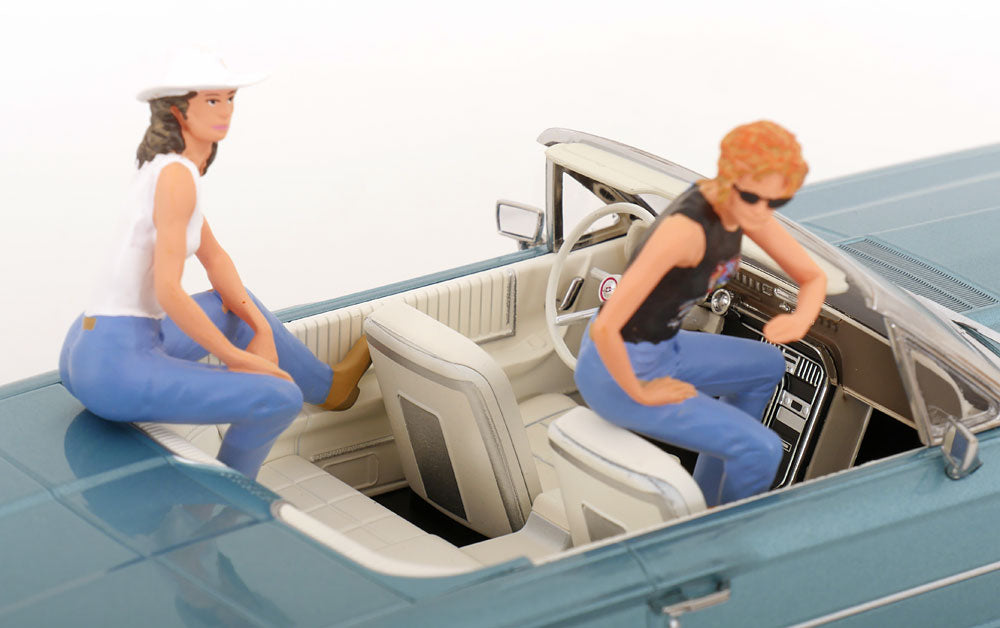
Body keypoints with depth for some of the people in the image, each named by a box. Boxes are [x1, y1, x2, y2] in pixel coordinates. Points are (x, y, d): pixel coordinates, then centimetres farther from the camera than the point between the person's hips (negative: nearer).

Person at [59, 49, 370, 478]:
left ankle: (328, 386, 48)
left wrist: (263, 331, 11)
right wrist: (239, 358, -12)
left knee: (237, 304, 30)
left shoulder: (165, 166, 14)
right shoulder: (177, 177, -17)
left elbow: (213, 258, 21)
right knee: (281, 398, -6)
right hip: (119, 369, -10)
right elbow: (168, 291, -22)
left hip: (84, 355, 10)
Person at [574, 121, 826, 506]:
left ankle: (707, 496, 34)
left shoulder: (747, 204, -8)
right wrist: (641, 393, -21)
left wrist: (800, 321, -19)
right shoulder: (685, 228, -34)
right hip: (616, 374, -9)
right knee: (762, 449, -10)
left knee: (767, 366, 26)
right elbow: (604, 328, -38)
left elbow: (814, 277, 4)